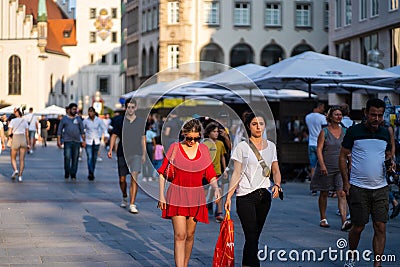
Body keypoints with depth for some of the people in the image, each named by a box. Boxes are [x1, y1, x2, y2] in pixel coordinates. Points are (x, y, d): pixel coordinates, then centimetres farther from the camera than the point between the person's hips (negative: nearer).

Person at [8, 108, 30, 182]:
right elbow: (27, 133, 7)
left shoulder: (12, 121, -3)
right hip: (23, 140, 2)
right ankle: (20, 176, -3)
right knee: (22, 160, 4)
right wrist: (28, 144, 12)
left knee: (13, 158, 13)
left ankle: (15, 170, -13)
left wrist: (11, 135, 18)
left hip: (15, 140, -2)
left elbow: (9, 133, -5)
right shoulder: (25, 121, 6)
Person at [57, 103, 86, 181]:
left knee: (75, 159, 1)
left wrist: (83, 140, 6)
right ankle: (67, 173, 2)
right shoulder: (64, 119, 8)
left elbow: (82, 131, 13)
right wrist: (58, 140, -1)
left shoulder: (78, 119, 12)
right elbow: (59, 130, 8)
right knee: (67, 157, -12)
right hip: (67, 141, -2)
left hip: (77, 142, 2)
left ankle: (73, 175, 7)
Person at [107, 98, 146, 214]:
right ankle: (124, 197, 37)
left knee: (134, 177, -14)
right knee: (122, 179, 8)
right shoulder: (119, 120, 2)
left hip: (136, 153, -1)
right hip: (122, 153, 1)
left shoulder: (141, 121, 6)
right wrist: (110, 149, -3)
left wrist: (144, 154, 13)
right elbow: (114, 135, 7)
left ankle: (132, 204, -14)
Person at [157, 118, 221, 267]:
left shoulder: (203, 149, 5)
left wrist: (216, 188, -15)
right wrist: (161, 195, -2)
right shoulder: (175, 148, -2)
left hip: (196, 197, 3)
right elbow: (162, 172, 2)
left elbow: (210, 174, 5)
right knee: (180, 235, -11)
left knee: (190, 235, 11)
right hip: (177, 196, -3)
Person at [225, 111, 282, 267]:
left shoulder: (271, 146, 10)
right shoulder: (242, 147, -2)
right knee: (252, 237, -12)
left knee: (255, 236, 8)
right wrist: (228, 196, -10)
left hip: (265, 196, 4)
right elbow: (236, 173, -3)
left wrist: (277, 185, -8)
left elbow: (276, 171, 13)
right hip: (245, 196, -4)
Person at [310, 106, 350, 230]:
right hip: (326, 168, -2)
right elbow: (319, 149, -8)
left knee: (342, 194, -9)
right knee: (324, 193, 9)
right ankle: (323, 219, 24)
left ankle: (344, 221, -16)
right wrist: (322, 165, -18)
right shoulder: (324, 132, -3)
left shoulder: (345, 132, 7)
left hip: (340, 168, 2)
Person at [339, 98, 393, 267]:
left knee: (380, 228, -2)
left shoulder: (385, 133, 9)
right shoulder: (354, 131, -2)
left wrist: (390, 160, -2)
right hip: (358, 188, -3)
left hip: (381, 188, 3)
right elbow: (343, 156, 1)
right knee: (358, 227, 4)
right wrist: (346, 182, -6)